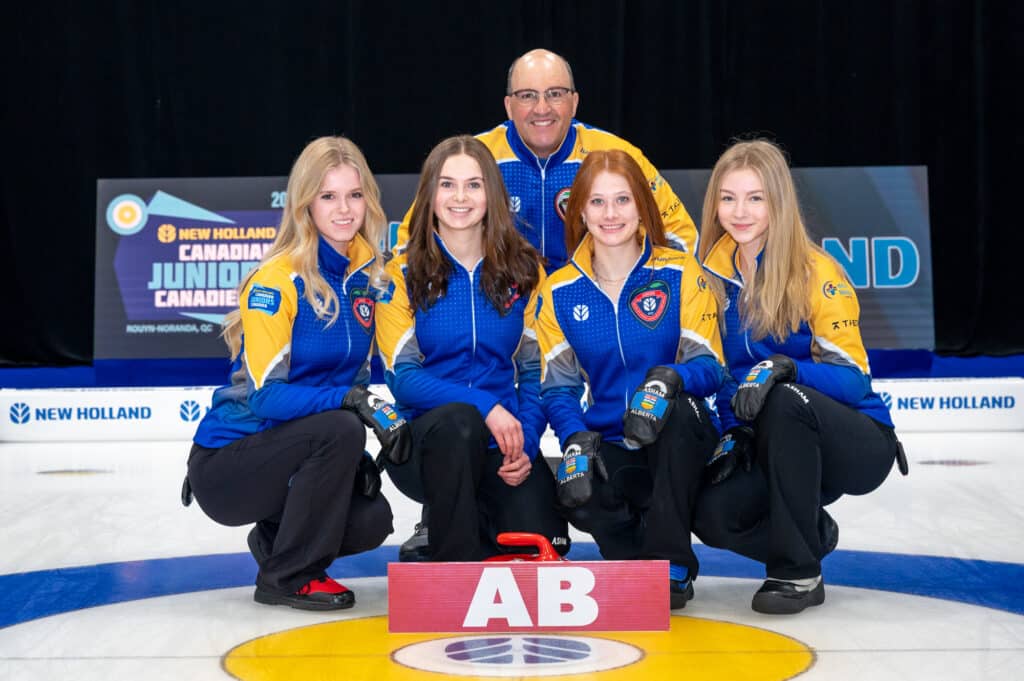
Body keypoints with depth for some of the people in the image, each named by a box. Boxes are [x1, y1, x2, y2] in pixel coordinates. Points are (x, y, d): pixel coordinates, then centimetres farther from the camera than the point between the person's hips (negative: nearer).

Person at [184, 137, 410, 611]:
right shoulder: (276, 280, -18)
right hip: (225, 464, -6)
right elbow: (264, 395, -22)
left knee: (370, 519, -19)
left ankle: (275, 539, 14)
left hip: (292, 452, 6)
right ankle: (288, 577, -12)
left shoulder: (367, 273, 2)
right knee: (339, 430, -31)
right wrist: (351, 401, -34)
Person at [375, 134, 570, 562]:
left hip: (504, 442, 2)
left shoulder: (523, 269, 6)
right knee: (456, 420, -37)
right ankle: (451, 561, -18)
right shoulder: (403, 274, -1)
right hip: (426, 440, -2)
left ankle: (472, 521, 16)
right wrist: (485, 406, -23)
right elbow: (402, 377, -9)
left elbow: (536, 369, 5)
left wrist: (526, 445, -12)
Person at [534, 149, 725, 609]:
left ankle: (671, 565, -19)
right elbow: (558, 386, 2)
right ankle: (641, 556, 3)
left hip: (677, 439, -1)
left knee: (679, 409, -36)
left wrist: (670, 380, -31)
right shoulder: (560, 292, 5)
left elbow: (709, 367, -8)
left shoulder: (680, 274, -2)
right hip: (609, 445, 1)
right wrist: (576, 439, -19)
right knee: (578, 496, -33)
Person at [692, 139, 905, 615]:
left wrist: (784, 368, -36)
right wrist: (731, 433, -6)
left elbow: (853, 380, -18)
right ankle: (812, 531, 11)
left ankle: (798, 571, -21)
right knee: (712, 514, -23)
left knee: (784, 401, -36)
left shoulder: (818, 274, -14)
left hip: (859, 445, -4)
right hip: (779, 447, 4)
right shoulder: (715, 273, 1)